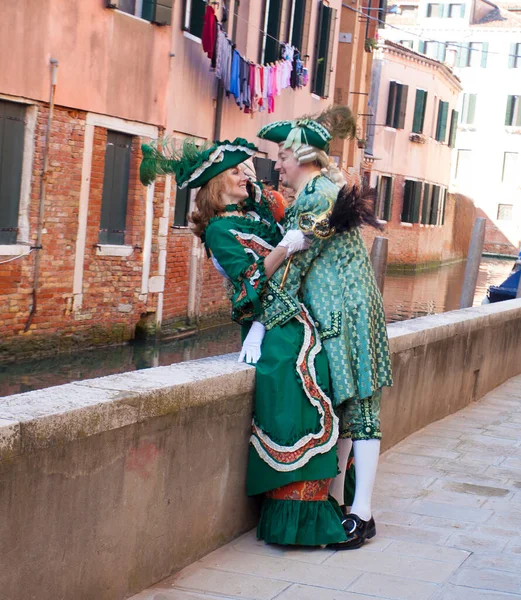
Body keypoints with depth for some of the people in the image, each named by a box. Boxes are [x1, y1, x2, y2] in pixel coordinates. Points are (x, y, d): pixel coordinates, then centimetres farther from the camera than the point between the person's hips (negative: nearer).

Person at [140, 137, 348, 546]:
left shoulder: (257, 212, 19)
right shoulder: (219, 229, -1)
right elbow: (250, 280, -10)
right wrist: (286, 247, -15)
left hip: (297, 318, 8)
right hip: (272, 326, -8)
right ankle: (294, 516, -18)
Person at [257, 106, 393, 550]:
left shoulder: (316, 199, -15)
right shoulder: (325, 190, 15)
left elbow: (292, 265, -18)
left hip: (347, 315, -10)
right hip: (332, 316, 10)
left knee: (358, 412, -6)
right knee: (338, 410, 11)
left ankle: (362, 514, -3)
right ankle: (335, 503, 17)